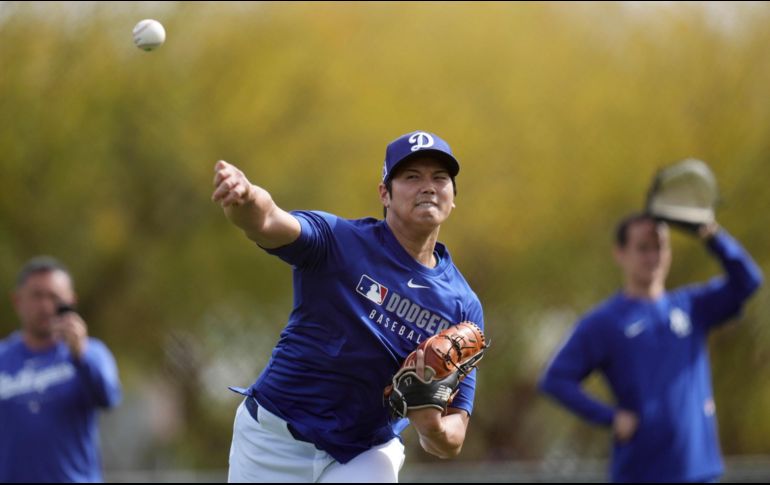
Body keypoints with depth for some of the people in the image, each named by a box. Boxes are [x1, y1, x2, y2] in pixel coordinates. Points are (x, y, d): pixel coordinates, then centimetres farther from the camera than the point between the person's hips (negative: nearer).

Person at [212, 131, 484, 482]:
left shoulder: (463, 307, -4)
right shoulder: (339, 242, -12)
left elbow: (452, 443, -2)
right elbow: (269, 222, -34)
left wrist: (433, 429, -27)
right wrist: (244, 200, -58)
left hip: (366, 455, 2)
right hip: (274, 443, -2)